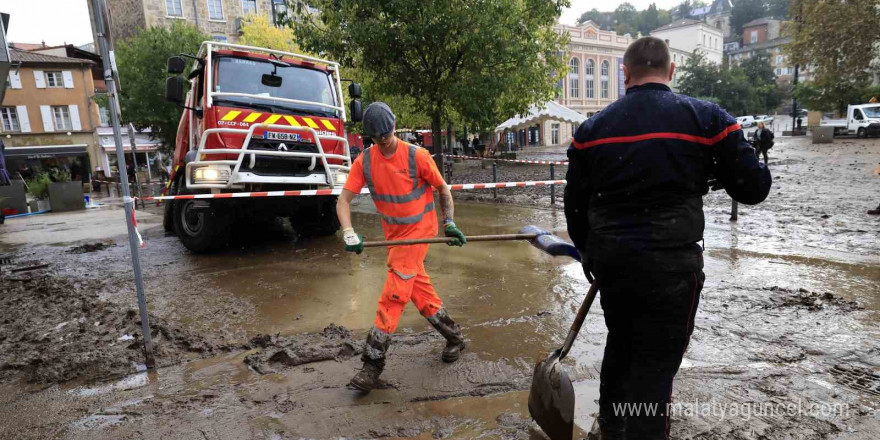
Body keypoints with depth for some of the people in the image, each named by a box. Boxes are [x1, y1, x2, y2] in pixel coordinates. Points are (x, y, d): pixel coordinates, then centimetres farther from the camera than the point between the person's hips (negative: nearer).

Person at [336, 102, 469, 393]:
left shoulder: (417, 156, -16)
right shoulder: (365, 161, -7)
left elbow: (442, 189, -2)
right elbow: (343, 199, -10)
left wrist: (449, 223, -6)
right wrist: (349, 234, -25)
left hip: (418, 230, -5)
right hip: (393, 233, 5)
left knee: (394, 293, -9)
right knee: (418, 287, 13)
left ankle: (373, 362, 0)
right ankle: (453, 337, 32)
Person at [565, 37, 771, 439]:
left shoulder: (592, 127, 3)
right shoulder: (706, 117, -4)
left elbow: (575, 203, 6)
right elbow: (755, 189, -1)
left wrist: (588, 252, 21)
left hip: (609, 259, 4)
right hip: (670, 262, -4)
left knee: (620, 342, 24)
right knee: (655, 364, 7)